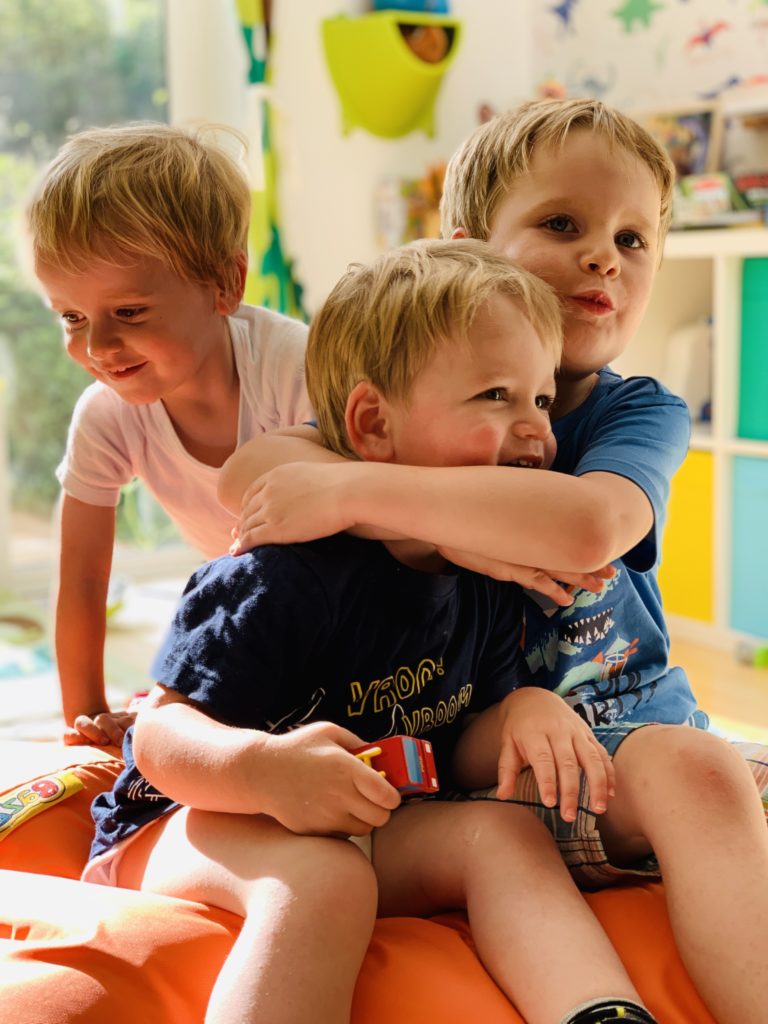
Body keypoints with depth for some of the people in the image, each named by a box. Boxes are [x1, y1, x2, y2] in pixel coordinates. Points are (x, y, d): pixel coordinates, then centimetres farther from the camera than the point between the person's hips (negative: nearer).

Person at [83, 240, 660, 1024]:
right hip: (183, 825, -7)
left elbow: (459, 749, 9)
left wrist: (527, 713, -15)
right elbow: (161, 731, -21)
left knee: (503, 833, -19)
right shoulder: (292, 576, -23)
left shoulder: (486, 582, 3)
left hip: (365, 826, 7)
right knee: (324, 878, -38)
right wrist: (263, 768, -43)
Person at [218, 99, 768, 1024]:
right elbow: (245, 474, -13)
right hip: (478, 741, 0)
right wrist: (440, 525, -26)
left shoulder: (641, 413, -4)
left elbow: (588, 525, -31)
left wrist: (353, 491, -31)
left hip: (632, 723, 0)